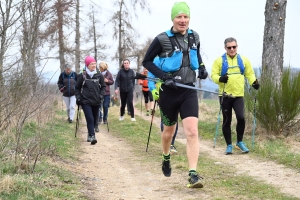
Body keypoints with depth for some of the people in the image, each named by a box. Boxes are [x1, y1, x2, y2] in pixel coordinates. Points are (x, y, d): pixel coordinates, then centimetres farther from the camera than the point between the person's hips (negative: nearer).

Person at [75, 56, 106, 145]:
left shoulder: (99, 75, 3)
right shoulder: (82, 76, -2)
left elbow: (103, 86, 13)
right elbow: (77, 88, 7)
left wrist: (101, 95, -1)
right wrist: (78, 97, -3)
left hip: (96, 102, 3)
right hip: (86, 101, -3)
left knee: (95, 120, 11)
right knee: (90, 119, -15)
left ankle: (90, 134, 30)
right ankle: (92, 136, -18)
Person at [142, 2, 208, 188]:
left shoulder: (194, 37, 3)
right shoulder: (163, 39, -12)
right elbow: (147, 61, -5)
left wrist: (202, 68, 5)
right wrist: (164, 76, -17)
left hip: (189, 91, 2)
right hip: (169, 92, -2)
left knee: (192, 132, -13)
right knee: (169, 131, 16)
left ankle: (193, 175, -17)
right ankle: (166, 159, 47)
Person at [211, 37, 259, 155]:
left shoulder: (244, 60, 10)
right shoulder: (219, 61, 3)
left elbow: (249, 74, 15)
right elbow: (213, 75, 0)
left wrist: (254, 82, -5)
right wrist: (220, 78, -21)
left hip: (239, 95, 1)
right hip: (225, 95, -1)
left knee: (241, 117, -16)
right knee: (227, 121, 5)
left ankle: (240, 142, 5)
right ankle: (229, 145, 18)